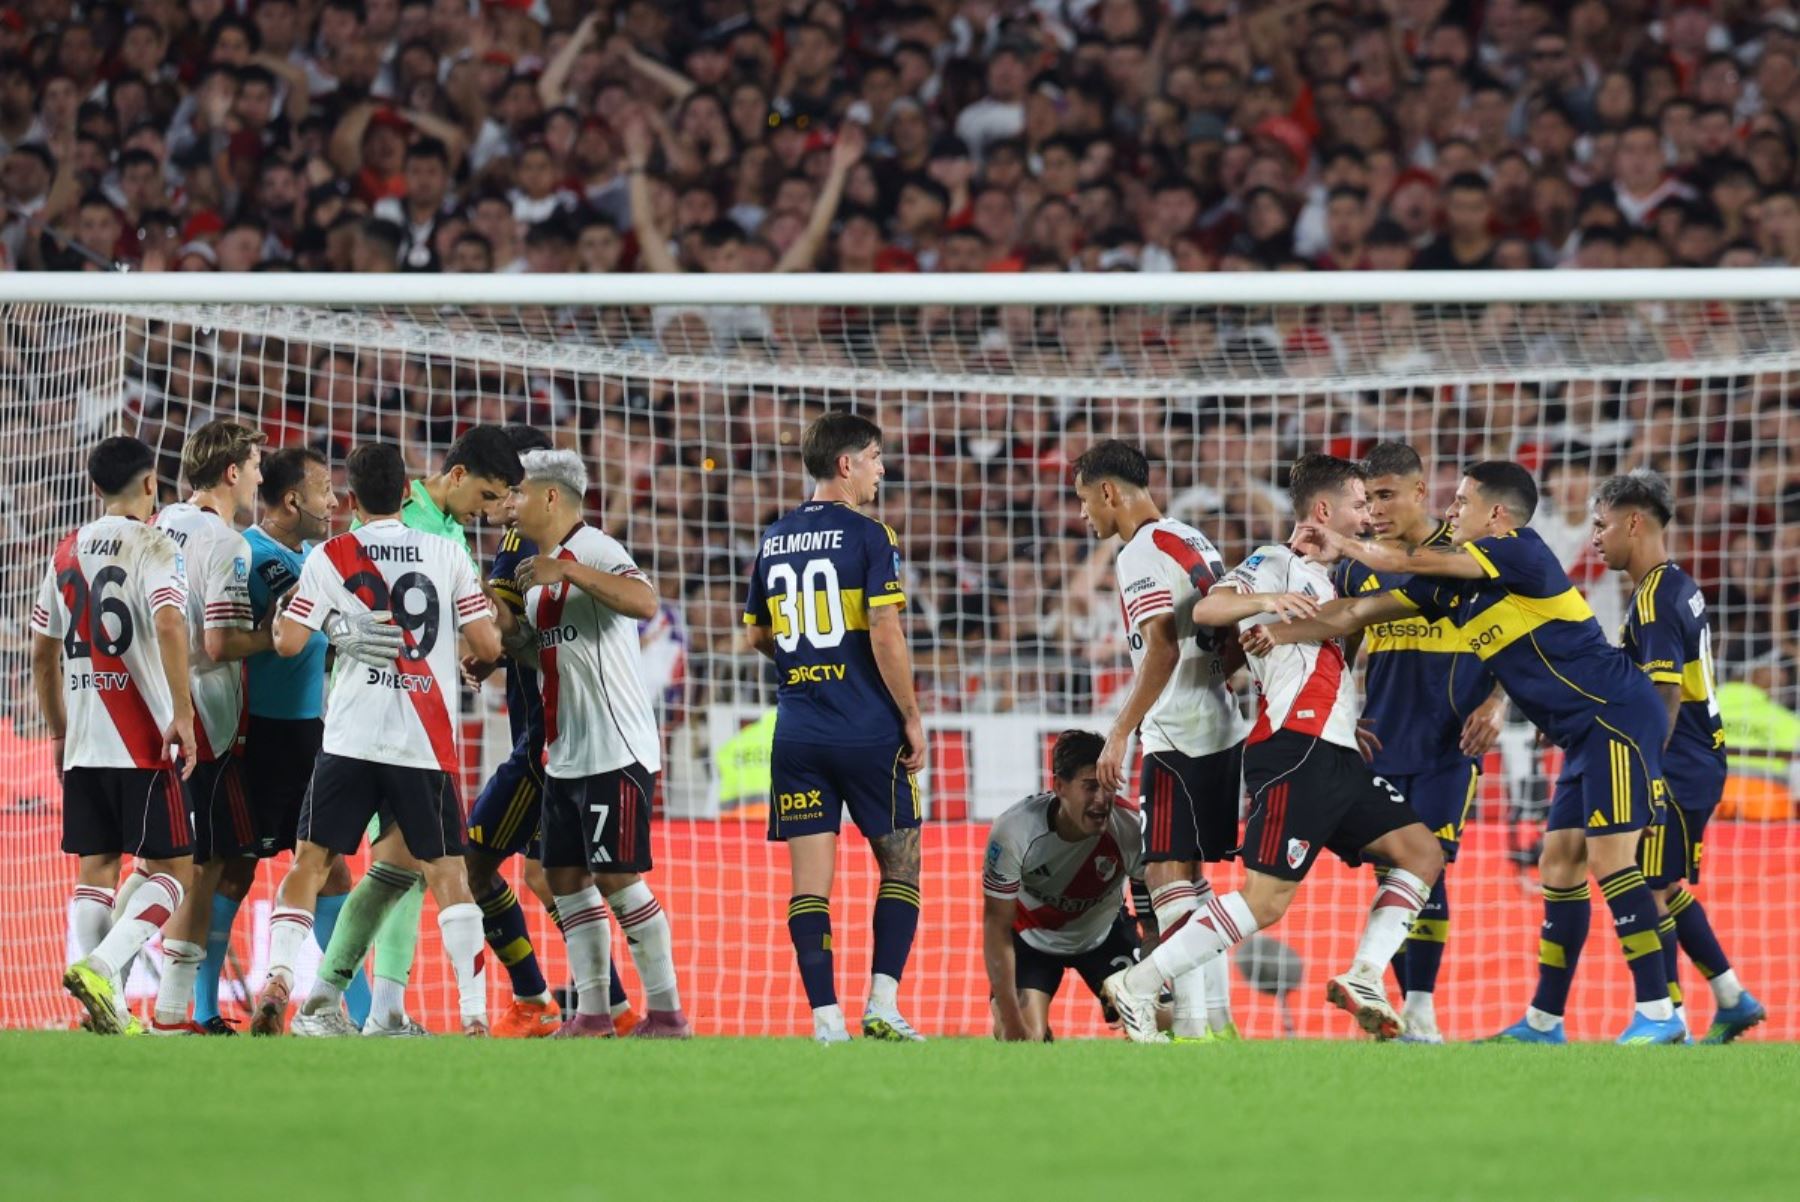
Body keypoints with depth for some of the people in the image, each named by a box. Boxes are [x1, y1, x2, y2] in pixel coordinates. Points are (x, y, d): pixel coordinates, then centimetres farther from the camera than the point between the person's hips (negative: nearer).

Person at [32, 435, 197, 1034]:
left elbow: (42, 653, 18)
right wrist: (183, 714, -17)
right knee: (170, 870, -1)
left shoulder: (68, 552, 13)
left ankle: (106, 1007, 3)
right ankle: (100, 966, -21)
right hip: (142, 742, -6)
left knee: (95, 869, 10)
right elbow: (169, 626, -22)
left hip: (81, 745, 6)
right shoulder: (154, 547, -6)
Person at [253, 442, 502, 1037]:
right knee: (447, 871, 6)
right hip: (427, 743, 0)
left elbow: (288, 641, -3)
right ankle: (475, 1014, -5)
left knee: (311, 860, 10)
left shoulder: (330, 558, 1)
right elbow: (487, 643, 2)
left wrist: (284, 604, 18)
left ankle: (278, 977, -8)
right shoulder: (448, 555, 3)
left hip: (351, 739, 0)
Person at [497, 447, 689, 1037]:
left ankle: (666, 1010, -4)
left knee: (616, 878, -9)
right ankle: (592, 1011, 11)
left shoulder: (595, 552, -12)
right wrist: (511, 632, 10)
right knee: (567, 879, 7)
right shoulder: (542, 568, 18)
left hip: (616, 750, -10)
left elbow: (644, 602, -32)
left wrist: (567, 570, -35)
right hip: (566, 755, 10)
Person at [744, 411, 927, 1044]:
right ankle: (882, 1005, -1)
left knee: (809, 883, 1)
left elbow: (757, 635, 19)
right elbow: (886, 637, -14)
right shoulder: (868, 536, -8)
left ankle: (827, 1023, -4)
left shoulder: (774, 541, 10)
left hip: (797, 731, 4)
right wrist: (911, 717, -5)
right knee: (900, 865, 9)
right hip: (868, 730, -4)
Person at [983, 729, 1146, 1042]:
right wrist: (1011, 1019, -31)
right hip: (1032, 937, -2)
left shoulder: (1131, 828, -31)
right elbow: (997, 925, -26)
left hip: (1104, 933, 2)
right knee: (1020, 1042, -20)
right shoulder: (1013, 831, -34)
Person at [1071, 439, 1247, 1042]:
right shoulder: (1192, 541, 17)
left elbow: (1163, 648, -22)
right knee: (1190, 875, 14)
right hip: (1221, 728, 10)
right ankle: (1218, 1018, 14)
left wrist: (1120, 733, -21)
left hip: (1178, 737, -10)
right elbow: (1235, 646, 19)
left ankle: (1194, 1025, -14)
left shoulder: (1143, 553, -12)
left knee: (1166, 873, -9)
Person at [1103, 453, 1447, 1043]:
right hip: (1293, 751, -9)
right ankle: (1138, 984, -12)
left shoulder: (1322, 578, 27)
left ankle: (1362, 979, -2)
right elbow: (1205, 610, -19)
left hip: (1337, 756, 9)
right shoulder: (1277, 564, -1)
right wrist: (1263, 600, -34)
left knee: (1421, 852, 4)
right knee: (1265, 900, -15)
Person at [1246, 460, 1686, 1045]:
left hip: (1618, 716, -10)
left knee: (1610, 858, -14)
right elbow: (1362, 612, 15)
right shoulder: (1452, 587, 12)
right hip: (1585, 732, 10)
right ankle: (1543, 1023, 14)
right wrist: (1276, 632, 10)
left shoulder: (1523, 552, -14)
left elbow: (1417, 562, -18)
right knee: (1559, 865, 10)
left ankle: (1658, 1015, -14)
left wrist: (1345, 547, -4)